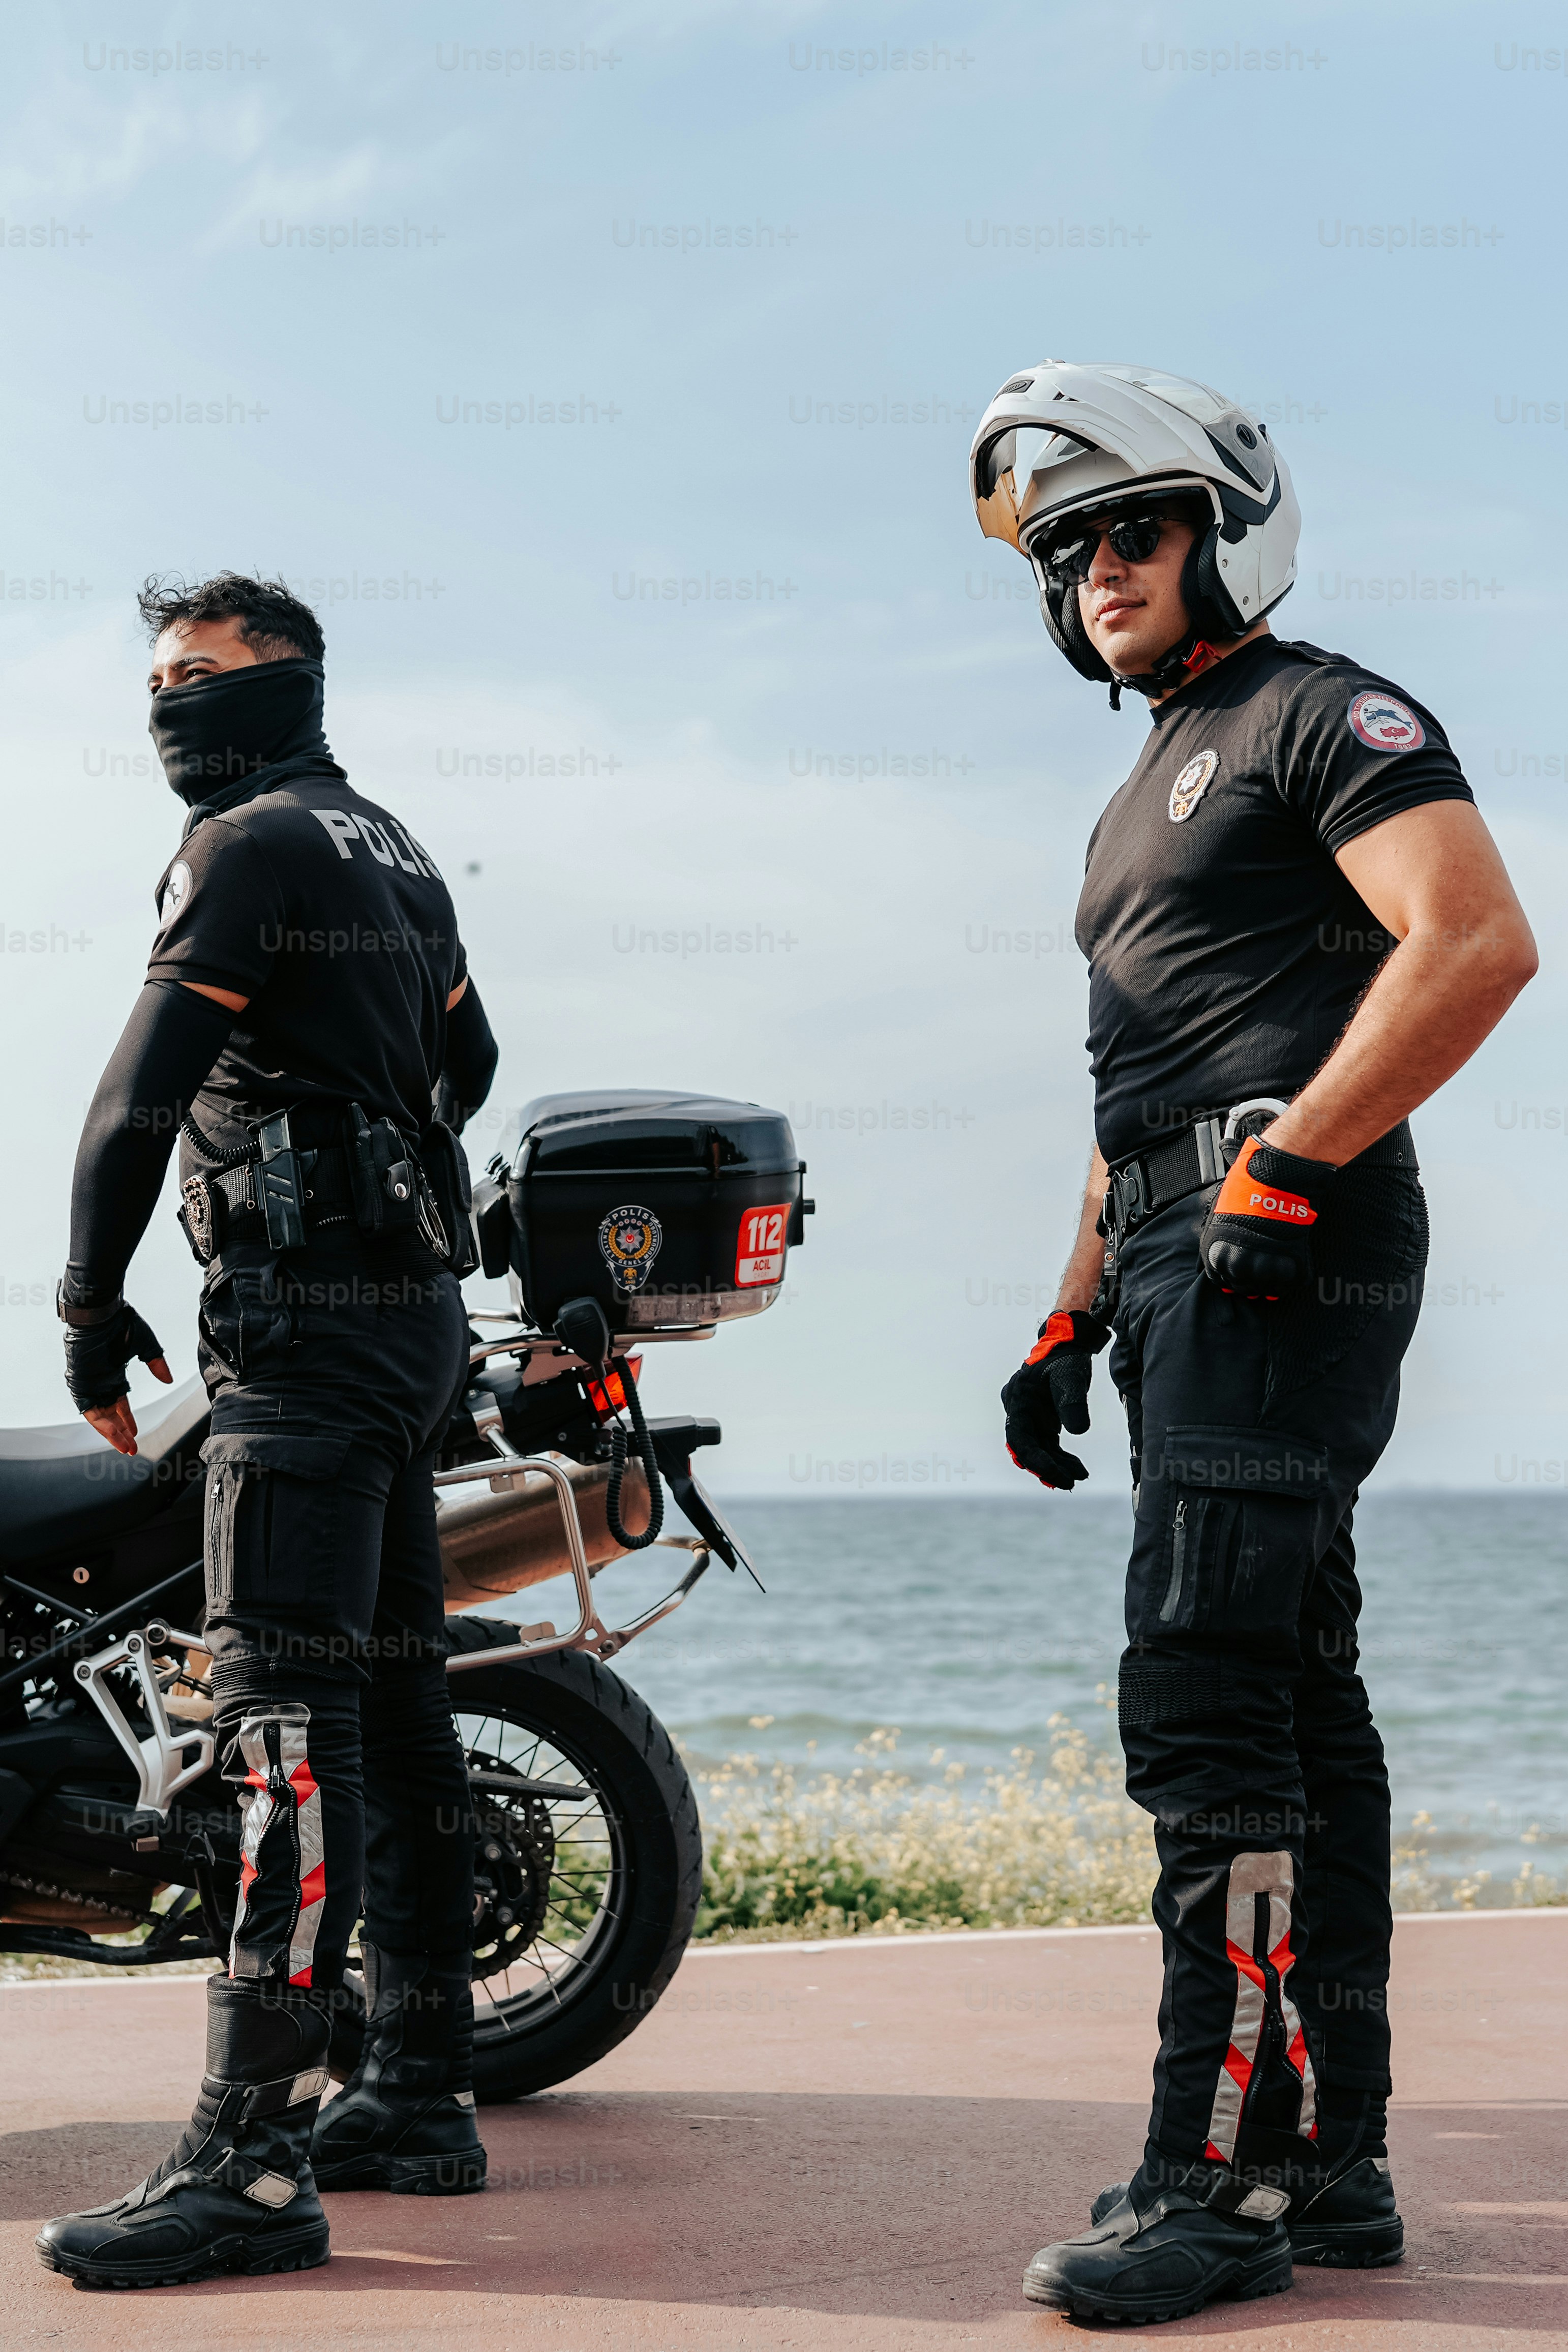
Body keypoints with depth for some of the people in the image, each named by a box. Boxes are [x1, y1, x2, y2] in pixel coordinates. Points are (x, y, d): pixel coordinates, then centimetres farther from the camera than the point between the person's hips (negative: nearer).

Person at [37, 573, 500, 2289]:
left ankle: (251, 2157, -22)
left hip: (303, 1316, -10)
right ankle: (417, 2095, 17)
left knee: (284, 1717, -17)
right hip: (413, 1306, 10)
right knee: (391, 1706, 12)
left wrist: (92, 1315, -9)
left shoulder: (250, 847, -8)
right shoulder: (392, 856, 21)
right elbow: (464, 1064, 33)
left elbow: (139, 1096, -15)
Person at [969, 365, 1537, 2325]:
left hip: (1285, 1257, -10)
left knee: (1204, 1703, -15)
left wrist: (1287, 1164, -21)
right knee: (1295, 1705, 9)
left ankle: (1219, 2176, -14)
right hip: (1190, 1272, 10)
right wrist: (1073, 1322, 22)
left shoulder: (1323, 714, -3)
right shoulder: (1143, 800, 26)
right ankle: (1333, 2162, 14)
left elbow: (1477, 941, -18)